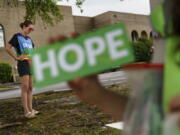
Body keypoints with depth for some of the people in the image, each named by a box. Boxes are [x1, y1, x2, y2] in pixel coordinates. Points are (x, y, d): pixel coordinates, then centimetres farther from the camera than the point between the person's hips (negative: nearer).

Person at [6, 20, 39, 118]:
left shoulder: (29, 39, 18)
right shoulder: (17, 36, -1)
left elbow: (33, 50, 31)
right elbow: (8, 48, -8)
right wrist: (16, 57, -9)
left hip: (31, 64, 7)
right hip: (23, 64, -7)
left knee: (30, 88, 6)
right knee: (25, 88, -9)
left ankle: (30, 109, 11)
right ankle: (26, 111, -6)